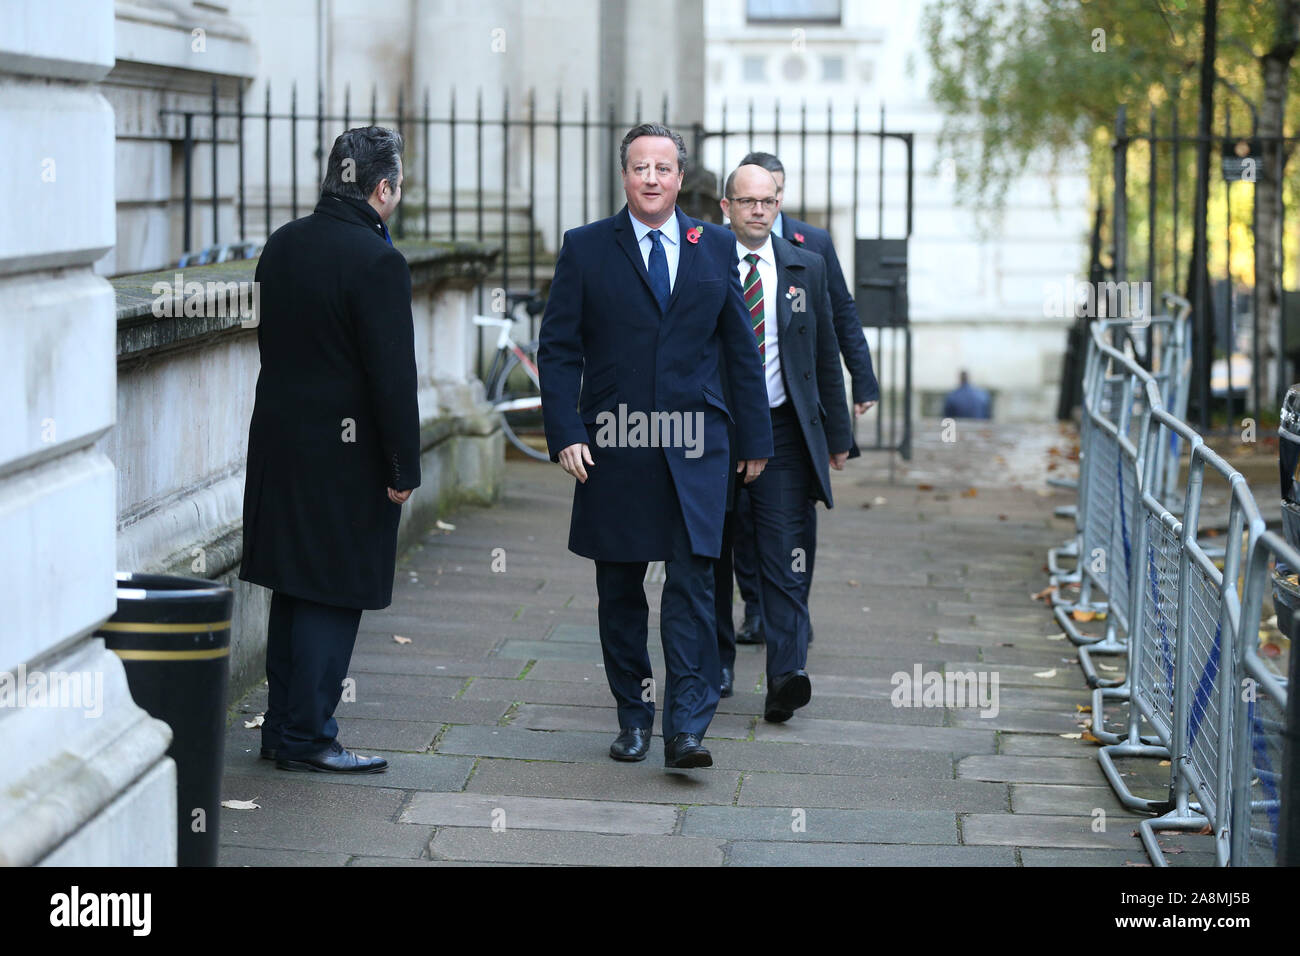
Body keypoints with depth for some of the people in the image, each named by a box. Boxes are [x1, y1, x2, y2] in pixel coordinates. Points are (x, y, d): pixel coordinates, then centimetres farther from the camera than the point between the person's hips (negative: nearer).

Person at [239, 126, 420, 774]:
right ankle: (307, 736, 5)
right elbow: (392, 373, -18)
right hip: (346, 452, -8)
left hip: (279, 439, 8)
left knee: (295, 589, 16)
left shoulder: (282, 245, 7)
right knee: (333, 595, 0)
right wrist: (404, 466, -12)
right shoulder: (376, 262, -17)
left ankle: (283, 726, 23)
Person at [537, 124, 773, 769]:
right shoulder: (586, 248, 4)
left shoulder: (717, 248, 9)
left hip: (695, 450, 0)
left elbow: (741, 348, 13)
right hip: (612, 450, 0)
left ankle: (687, 728, -9)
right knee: (619, 592, 8)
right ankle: (633, 715, 21)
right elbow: (556, 349, 2)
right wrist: (565, 434, -8)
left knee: (692, 584, -9)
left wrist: (754, 437, 11)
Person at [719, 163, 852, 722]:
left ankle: (785, 678, -13)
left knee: (785, 560, -8)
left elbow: (826, 356, 14)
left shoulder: (805, 268, 9)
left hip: (783, 430, 1)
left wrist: (837, 435, 13)